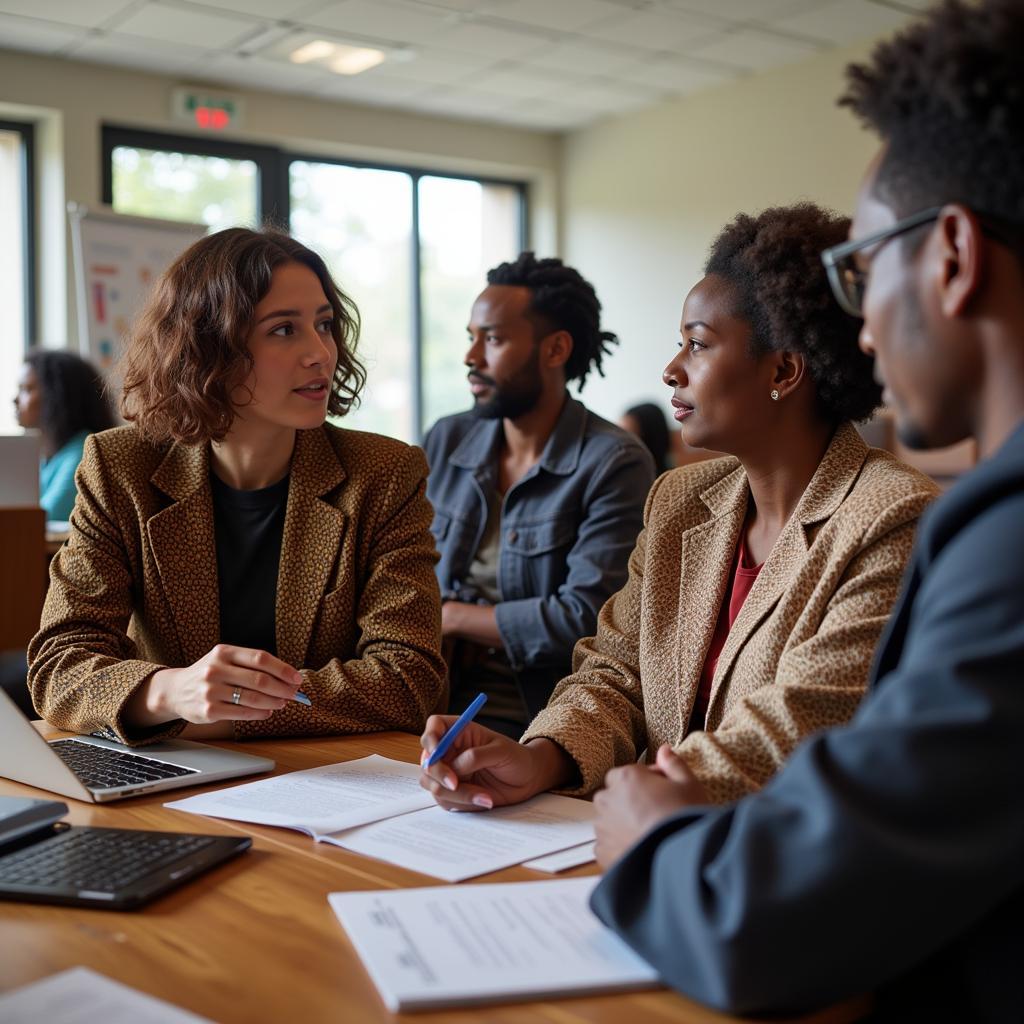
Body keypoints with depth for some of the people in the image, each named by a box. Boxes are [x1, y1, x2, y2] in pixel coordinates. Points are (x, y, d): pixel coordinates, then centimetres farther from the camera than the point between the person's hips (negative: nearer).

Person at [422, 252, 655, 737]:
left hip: (541, 720, -5)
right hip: (436, 704, 5)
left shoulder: (615, 464, -9)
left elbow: (583, 619, -16)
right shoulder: (444, 442, 9)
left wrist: (453, 617, -6)